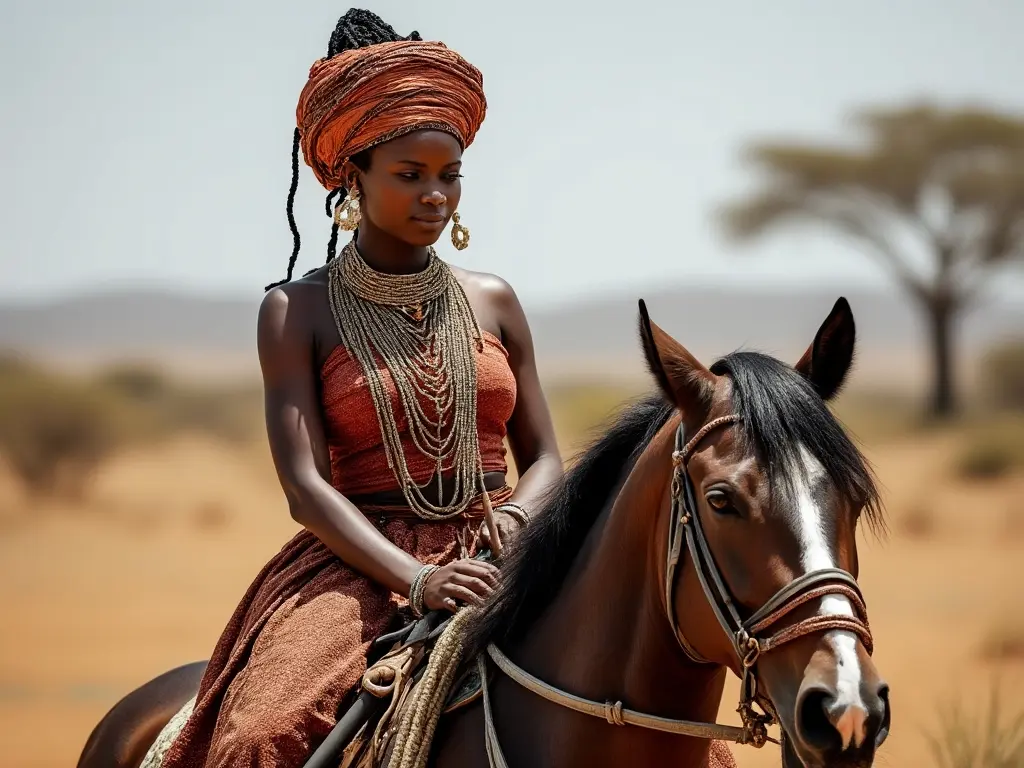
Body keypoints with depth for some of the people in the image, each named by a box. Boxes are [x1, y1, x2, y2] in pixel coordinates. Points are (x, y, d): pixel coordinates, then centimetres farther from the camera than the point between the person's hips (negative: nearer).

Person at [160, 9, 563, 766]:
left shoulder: (492, 302, 14)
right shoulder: (297, 312, 4)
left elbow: (545, 460, 15)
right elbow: (305, 484, -6)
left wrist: (514, 516, -9)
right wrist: (415, 577, -21)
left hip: (495, 556, 3)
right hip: (363, 568, -3)